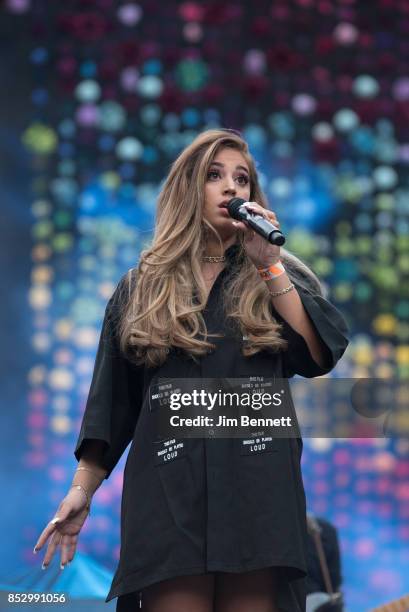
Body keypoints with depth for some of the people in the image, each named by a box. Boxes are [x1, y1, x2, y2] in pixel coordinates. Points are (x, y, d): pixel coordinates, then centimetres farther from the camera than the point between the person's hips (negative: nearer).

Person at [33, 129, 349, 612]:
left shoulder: (278, 275, 14)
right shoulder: (140, 287, 15)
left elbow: (318, 358, -2)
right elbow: (112, 401, 13)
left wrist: (269, 266, -5)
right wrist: (81, 491, 6)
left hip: (256, 486, 0)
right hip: (168, 490, 0)